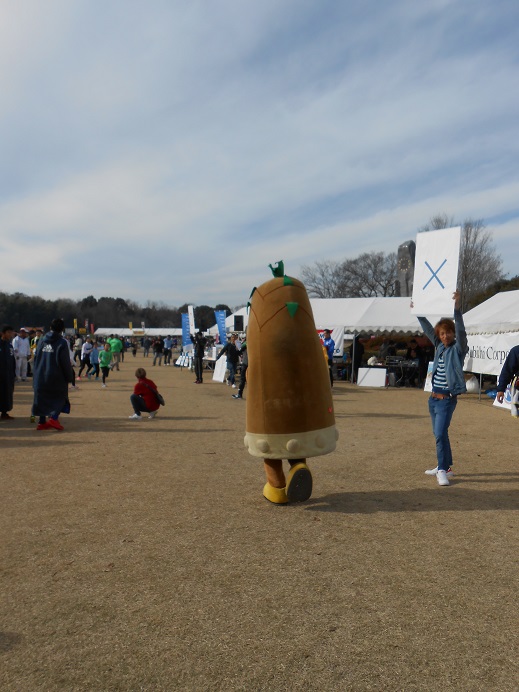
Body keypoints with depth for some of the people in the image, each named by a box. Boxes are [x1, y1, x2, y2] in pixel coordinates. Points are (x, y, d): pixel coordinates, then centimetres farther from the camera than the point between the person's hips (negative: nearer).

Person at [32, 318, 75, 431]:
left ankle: (42, 422, 15)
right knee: (60, 397, 7)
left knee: (42, 398, 14)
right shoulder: (62, 343, -10)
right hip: (56, 377, -5)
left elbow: (36, 358, 14)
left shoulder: (41, 341, 8)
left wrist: (36, 373, 22)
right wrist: (70, 378, -3)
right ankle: (54, 417, -11)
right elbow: (66, 363, -12)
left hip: (40, 376, 5)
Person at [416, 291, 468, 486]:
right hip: (433, 397, 7)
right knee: (438, 434, 14)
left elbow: (461, 331, -24)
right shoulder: (439, 346, 8)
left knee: (440, 433, -14)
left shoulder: (458, 348, -8)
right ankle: (445, 466, 26)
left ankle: (443, 470, -6)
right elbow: (428, 329, 18)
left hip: (447, 399, -7)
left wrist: (457, 308, -36)